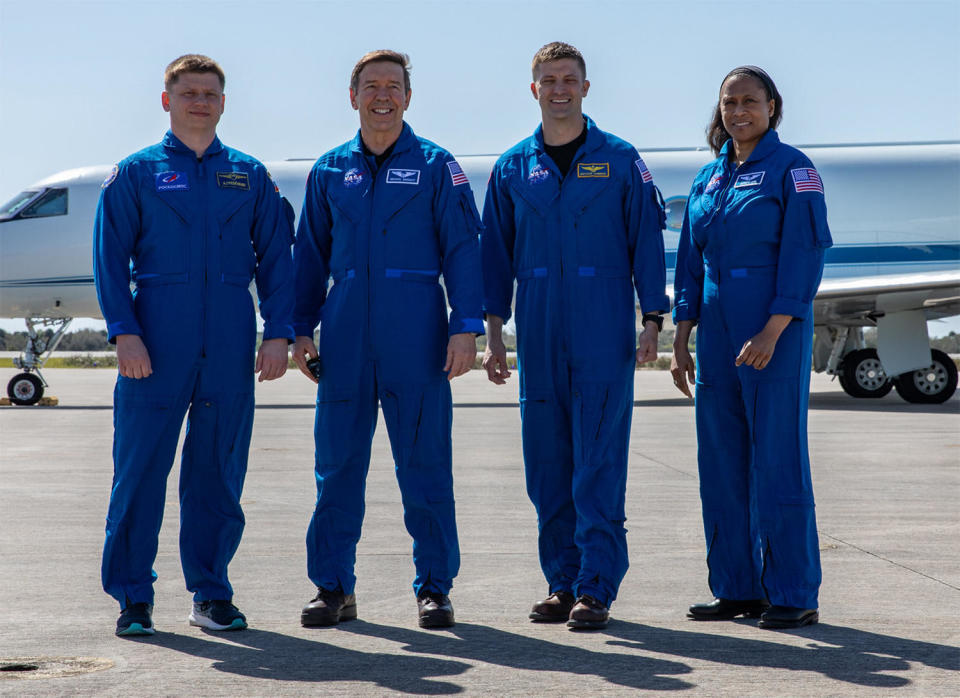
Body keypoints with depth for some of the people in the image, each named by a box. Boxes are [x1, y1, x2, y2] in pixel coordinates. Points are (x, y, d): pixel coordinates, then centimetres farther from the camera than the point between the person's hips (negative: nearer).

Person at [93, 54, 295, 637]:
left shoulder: (250, 176, 13)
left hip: (230, 347, 2)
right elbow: (111, 256, 2)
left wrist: (279, 332, 1)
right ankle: (133, 596, 7)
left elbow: (275, 258, 11)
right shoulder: (136, 173, 7)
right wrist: (124, 331, -9)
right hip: (157, 344, -2)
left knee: (220, 470, 6)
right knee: (141, 467, -2)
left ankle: (212, 592, 16)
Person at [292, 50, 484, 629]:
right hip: (346, 336, 3)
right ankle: (335, 587, 13)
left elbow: (462, 249, -1)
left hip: (416, 334, -2)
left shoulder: (436, 166, 3)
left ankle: (434, 587, 10)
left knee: (425, 462, 0)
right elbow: (312, 254, 16)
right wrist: (302, 328, 10)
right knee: (338, 462, 4)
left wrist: (466, 328, -9)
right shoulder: (330, 171, 12)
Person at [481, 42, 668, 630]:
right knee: (546, 465, 5)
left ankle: (597, 588, -3)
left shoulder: (621, 161, 4)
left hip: (604, 338, -3)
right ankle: (563, 583, 15)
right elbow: (496, 254, 12)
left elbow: (647, 243, 4)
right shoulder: (513, 167, 10)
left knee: (599, 465, -6)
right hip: (539, 339, 3)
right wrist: (494, 333, 7)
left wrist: (652, 322, -2)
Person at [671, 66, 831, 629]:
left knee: (778, 459, -5)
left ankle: (794, 596, 1)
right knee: (723, 463, 7)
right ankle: (738, 588, 16)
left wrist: (771, 333, -19)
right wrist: (681, 341, 10)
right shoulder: (709, 178, 15)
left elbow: (804, 255, -11)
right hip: (717, 337, 7)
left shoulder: (792, 170, -4)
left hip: (774, 334, -7)